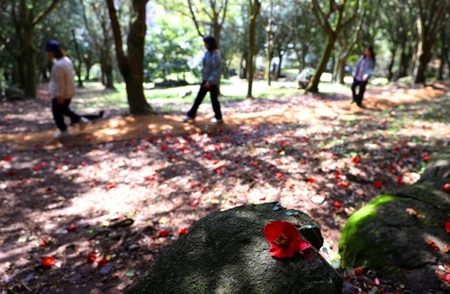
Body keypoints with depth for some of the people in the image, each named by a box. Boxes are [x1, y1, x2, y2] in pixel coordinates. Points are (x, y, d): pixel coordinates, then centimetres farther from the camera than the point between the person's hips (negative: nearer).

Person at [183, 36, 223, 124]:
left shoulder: (216, 55, -18)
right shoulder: (207, 53, 7)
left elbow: (217, 70, -21)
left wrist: (210, 81, -25)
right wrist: (203, 79, 14)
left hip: (213, 82, -8)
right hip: (205, 80, 8)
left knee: (214, 100, 5)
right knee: (198, 98, 10)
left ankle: (218, 117, 21)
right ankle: (191, 115, 17)